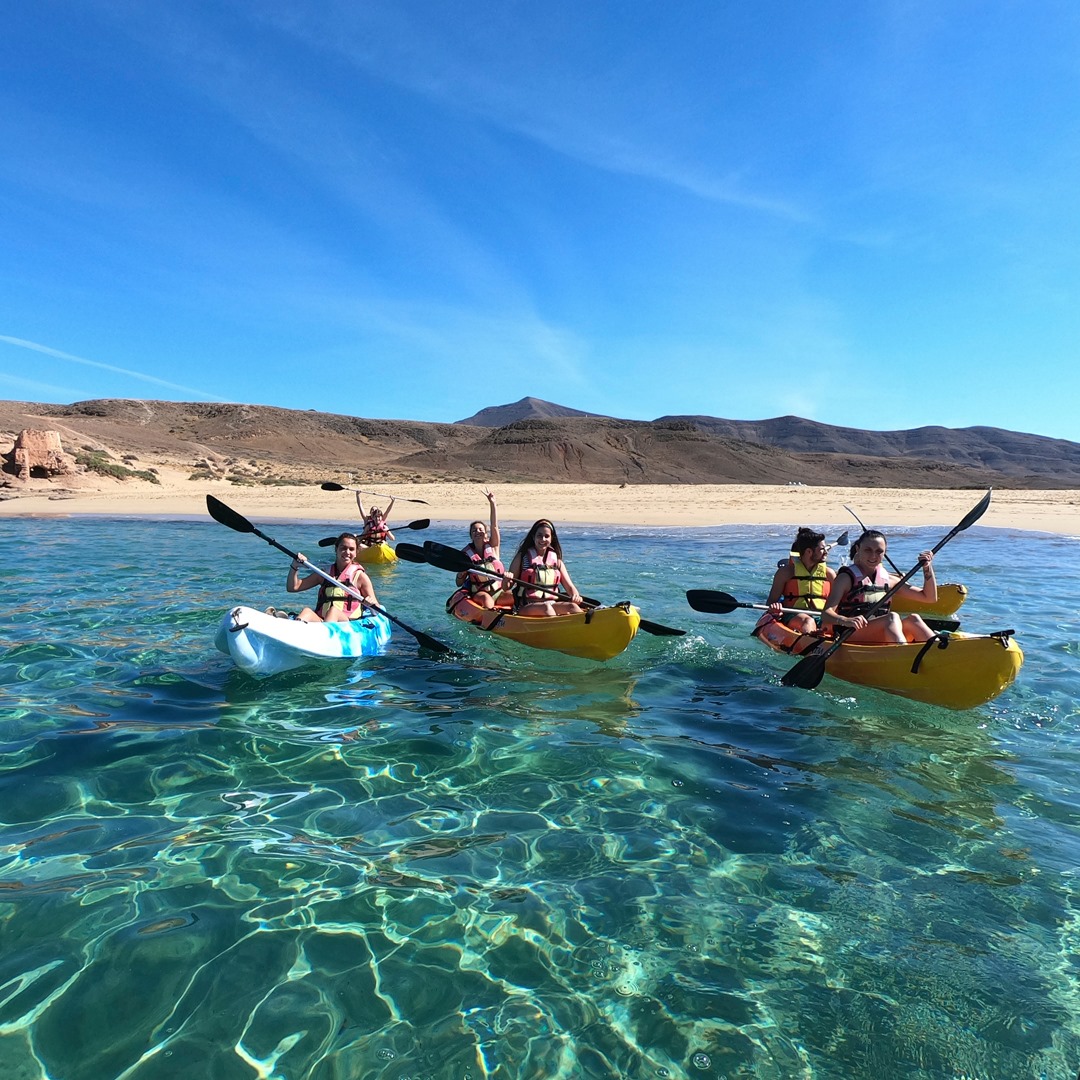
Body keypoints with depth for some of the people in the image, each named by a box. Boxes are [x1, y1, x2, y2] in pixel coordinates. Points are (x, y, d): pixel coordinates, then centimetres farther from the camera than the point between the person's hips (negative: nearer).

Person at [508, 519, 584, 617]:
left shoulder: (556, 560, 14)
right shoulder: (522, 557, 6)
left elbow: (569, 587, 11)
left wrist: (576, 596, -13)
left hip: (552, 605, 3)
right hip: (525, 608, -3)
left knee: (571, 606, -26)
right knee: (546, 607, -34)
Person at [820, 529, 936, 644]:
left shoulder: (888, 579, 16)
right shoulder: (847, 578, -1)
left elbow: (929, 597, 21)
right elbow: (826, 614, -14)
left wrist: (928, 569, 8)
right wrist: (845, 620, -36)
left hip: (882, 638, 6)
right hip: (850, 637, -5)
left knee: (913, 619, -19)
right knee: (892, 617, -28)